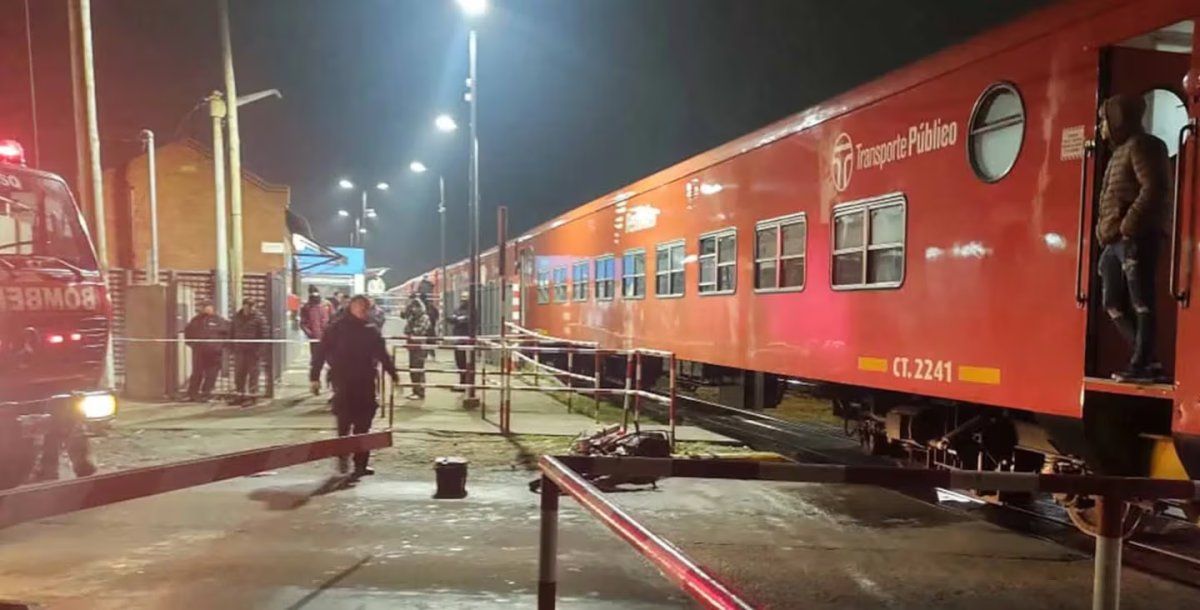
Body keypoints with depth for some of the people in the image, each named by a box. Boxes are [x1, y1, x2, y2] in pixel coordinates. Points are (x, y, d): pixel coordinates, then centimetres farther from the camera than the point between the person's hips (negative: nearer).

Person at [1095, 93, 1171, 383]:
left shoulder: (1140, 145, -5)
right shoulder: (1120, 152, 24)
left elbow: (1153, 189, -16)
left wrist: (1129, 225, -19)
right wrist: (1105, 229, 14)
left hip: (1135, 238, -10)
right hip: (1114, 242, 10)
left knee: (1141, 303, -6)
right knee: (1114, 304, 8)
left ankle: (1141, 366, -4)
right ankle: (1147, 361, 13)